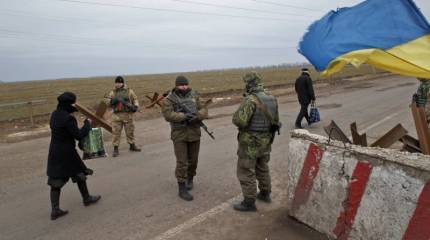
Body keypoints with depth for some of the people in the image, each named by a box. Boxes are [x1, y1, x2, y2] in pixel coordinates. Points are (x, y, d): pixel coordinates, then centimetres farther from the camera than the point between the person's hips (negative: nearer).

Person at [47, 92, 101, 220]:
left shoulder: (54, 115, 3)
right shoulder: (68, 118, -22)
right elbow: (79, 135, -22)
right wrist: (87, 125, -8)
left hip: (54, 152, 7)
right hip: (67, 153, -7)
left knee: (55, 181, 8)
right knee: (79, 174, 15)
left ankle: (55, 210, 9)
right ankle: (87, 199, 33)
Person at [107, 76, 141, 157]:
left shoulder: (129, 91, 4)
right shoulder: (113, 92, 6)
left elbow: (135, 99, 7)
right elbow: (108, 103, 6)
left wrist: (135, 106, -11)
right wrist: (112, 101, -16)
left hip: (128, 114, 0)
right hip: (117, 115, 0)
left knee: (130, 131, 11)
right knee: (116, 132, -1)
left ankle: (132, 145, 26)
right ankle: (116, 149, 6)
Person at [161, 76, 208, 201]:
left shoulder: (194, 96, 3)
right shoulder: (169, 99, -6)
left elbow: (204, 110, -2)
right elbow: (168, 115, -18)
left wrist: (196, 116, -24)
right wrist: (184, 116, -28)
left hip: (194, 133, 4)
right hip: (179, 135, -3)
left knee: (193, 160, 15)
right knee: (182, 162, -6)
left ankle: (190, 179, 41)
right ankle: (182, 189, 3)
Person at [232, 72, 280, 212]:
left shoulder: (250, 100, -22)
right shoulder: (272, 99, 2)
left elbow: (239, 121, -26)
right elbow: (275, 120, 11)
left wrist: (237, 116, -5)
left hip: (250, 142, -8)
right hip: (265, 140, 8)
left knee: (246, 172, 4)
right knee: (263, 168, 24)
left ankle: (249, 203, 12)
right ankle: (265, 194, 39)